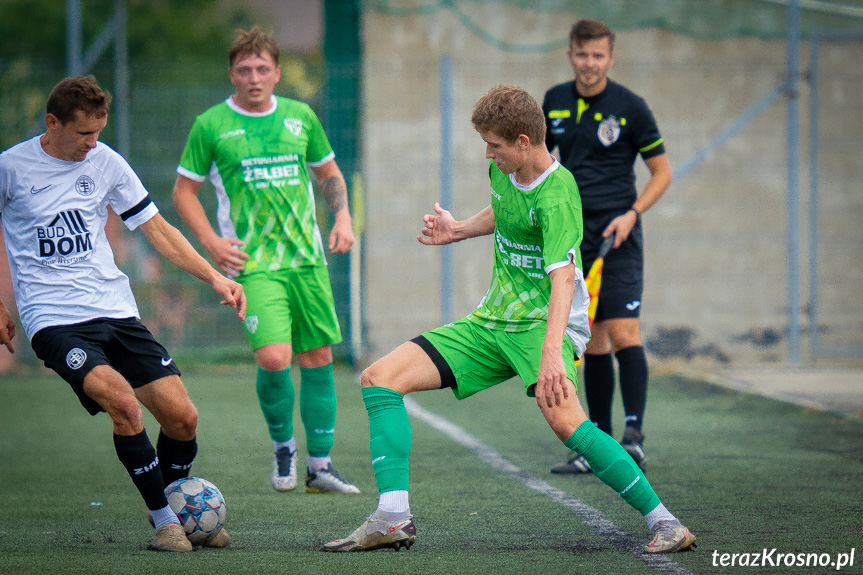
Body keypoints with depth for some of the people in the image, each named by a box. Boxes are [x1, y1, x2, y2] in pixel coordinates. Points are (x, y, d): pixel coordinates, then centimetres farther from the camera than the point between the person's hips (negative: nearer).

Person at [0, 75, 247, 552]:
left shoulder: (104, 163, 5)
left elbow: (157, 229, 13)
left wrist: (214, 277, 4)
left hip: (116, 311, 4)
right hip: (53, 318, -4)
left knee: (181, 417, -7)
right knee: (122, 401, -28)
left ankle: (178, 510, 20)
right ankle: (164, 521, -13)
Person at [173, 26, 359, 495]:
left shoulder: (300, 116, 9)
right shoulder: (211, 125, -1)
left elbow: (328, 172, 23)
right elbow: (184, 191, 6)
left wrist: (342, 216, 6)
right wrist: (211, 241, -6)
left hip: (307, 259, 4)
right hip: (253, 263, -4)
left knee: (318, 356, 4)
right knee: (273, 357, -19)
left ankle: (319, 467, 14)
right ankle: (282, 444, 7)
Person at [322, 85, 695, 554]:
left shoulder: (556, 196, -21)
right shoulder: (503, 170, 4)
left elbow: (563, 277, -35)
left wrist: (552, 353, -47)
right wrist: (458, 230, 31)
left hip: (544, 323, -9)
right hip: (492, 321, 9)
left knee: (562, 418, -35)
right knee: (380, 377, -3)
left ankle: (663, 522, -26)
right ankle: (392, 518, -11)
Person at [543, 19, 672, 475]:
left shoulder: (630, 107, -5)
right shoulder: (554, 102, 8)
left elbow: (662, 172, 0)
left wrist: (632, 213, -12)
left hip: (616, 235, -4)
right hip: (572, 233, 4)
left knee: (623, 334, -15)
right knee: (592, 342, 7)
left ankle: (634, 436, -17)